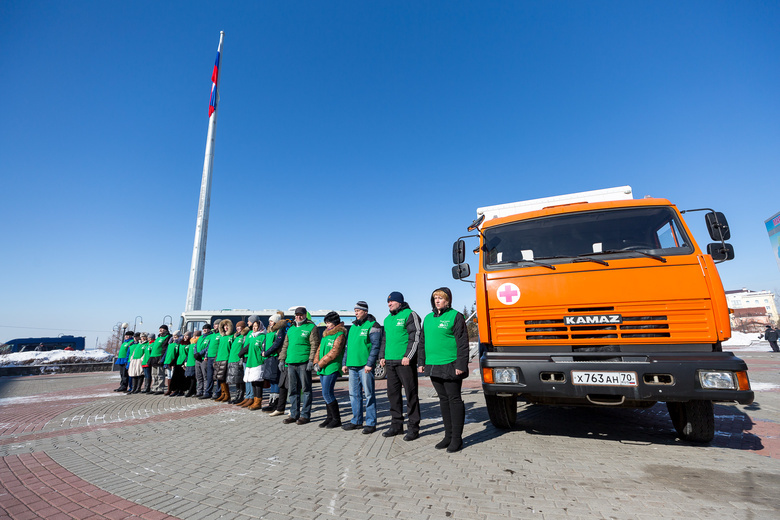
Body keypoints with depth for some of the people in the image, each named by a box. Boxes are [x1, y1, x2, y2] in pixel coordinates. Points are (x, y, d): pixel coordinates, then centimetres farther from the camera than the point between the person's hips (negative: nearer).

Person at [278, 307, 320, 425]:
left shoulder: (311, 327, -2)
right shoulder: (291, 329, 19)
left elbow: (314, 345, -9)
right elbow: (285, 345, 23)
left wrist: (311, 360, -16)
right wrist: (282, 359, 15)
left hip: (304, 363, -6)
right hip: (291, 363, 7)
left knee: (306, 389, 1)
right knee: (293, 390, 12)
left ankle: (305, 415, 9)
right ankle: (294, 414, 22)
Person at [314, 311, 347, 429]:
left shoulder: (340, 335, -10)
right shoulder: (326, 334, 18)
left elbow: (334, 353, -16)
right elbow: (320, 349, 19)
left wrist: (320, 364, -13)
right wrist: (316, 362, 4)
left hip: (332, 368, -8)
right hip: (323, 370, 9)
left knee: (327, 394, -10)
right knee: (326, 394, 13)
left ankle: (336, 419, 3)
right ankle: (330, 417, 24)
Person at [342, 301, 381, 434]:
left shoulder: (372, 325, -6)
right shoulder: (353, 326, 18)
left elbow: (375, 346, -12)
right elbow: (348, 346, 22)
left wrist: (370, 364, -18)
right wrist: (345, 363, 18)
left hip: (365, 366, -8)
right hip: (352, 366, 8)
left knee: (369, 394, -1)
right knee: (354, 394, 12)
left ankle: (371, 423, 8)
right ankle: (357, 421, 24)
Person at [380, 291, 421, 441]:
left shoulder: (410, 315, -5)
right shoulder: (388, 319, 19)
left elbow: (416, 337, -12)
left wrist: (408, 356, -18)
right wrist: (382, 356, 16)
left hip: (405, 362, -8)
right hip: (390, 362, 8)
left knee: (411, 394, -1)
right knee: (393, 394, 12)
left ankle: (414, 427, 9)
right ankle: (396, 425, 24)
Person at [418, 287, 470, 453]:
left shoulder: (455, 316, -6)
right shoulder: (428, 318, 13)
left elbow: (463, 343, -10)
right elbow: (423, 341, 19)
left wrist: (461, 365, -15)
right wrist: (421, 362, 14)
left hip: (450, 366, -6)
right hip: (433, 367, 7)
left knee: (454, 400, 2)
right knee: (443, 400, 14)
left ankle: (457, 438, 13)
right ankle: (448, 435, 25)